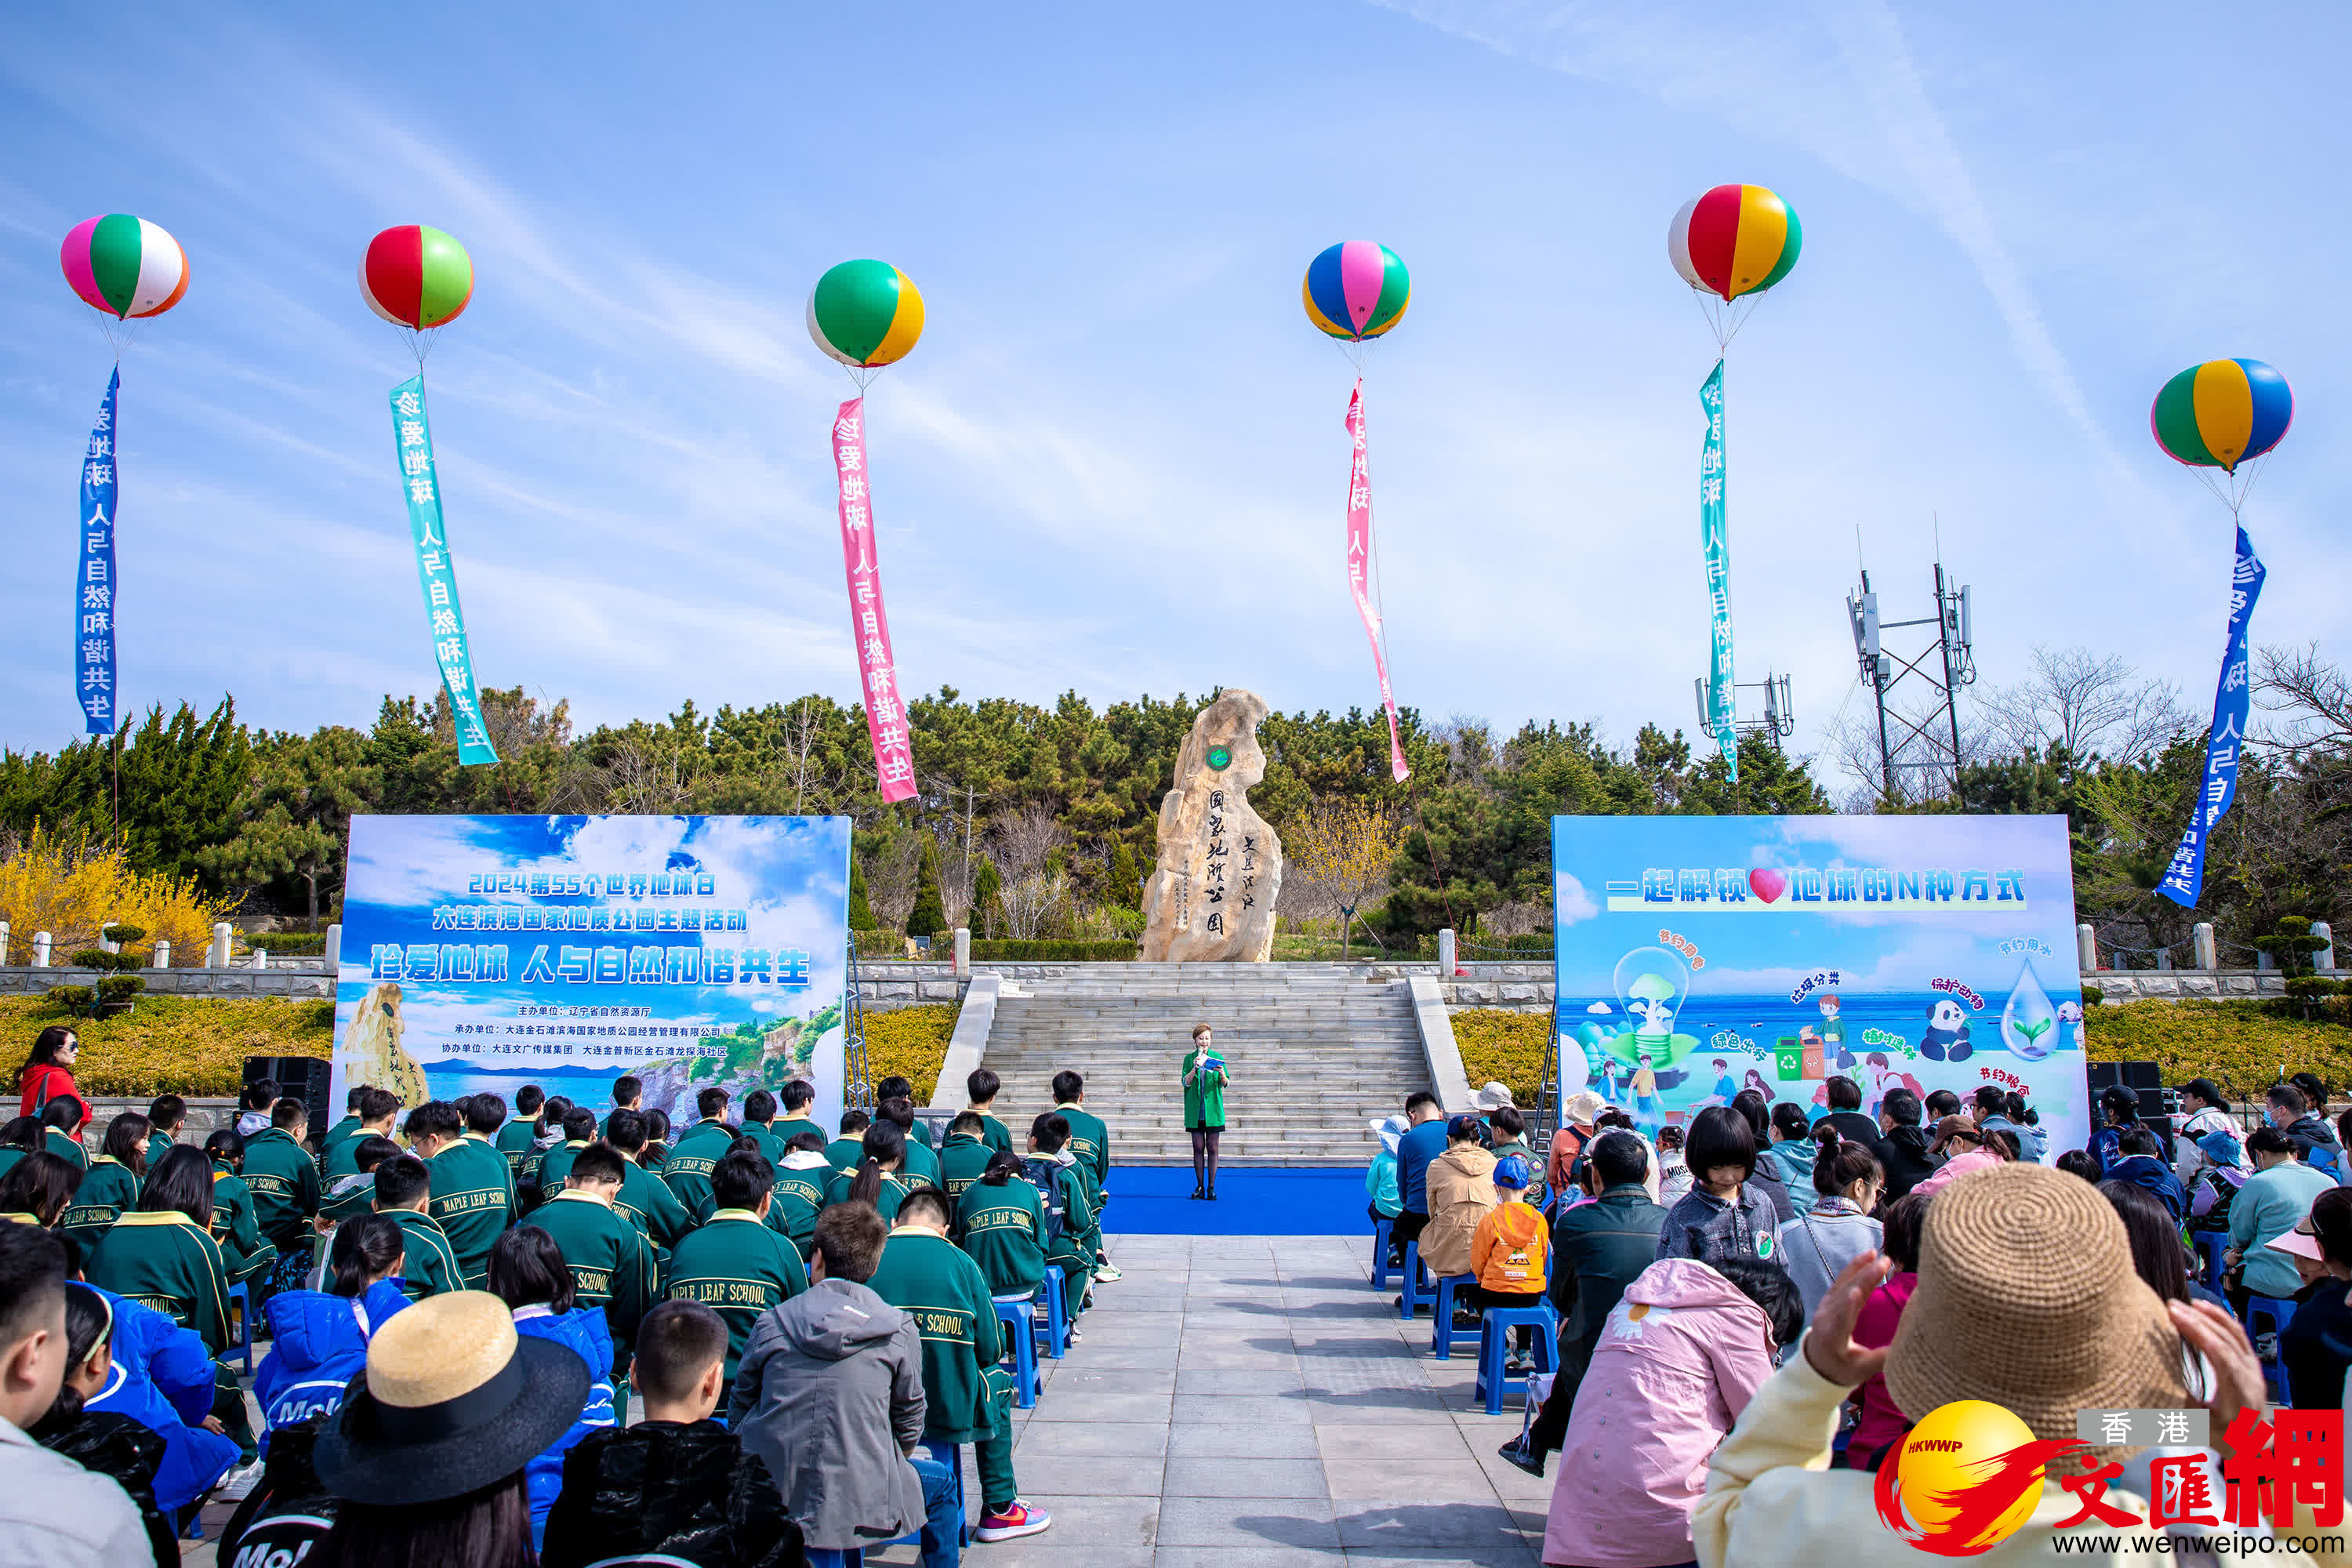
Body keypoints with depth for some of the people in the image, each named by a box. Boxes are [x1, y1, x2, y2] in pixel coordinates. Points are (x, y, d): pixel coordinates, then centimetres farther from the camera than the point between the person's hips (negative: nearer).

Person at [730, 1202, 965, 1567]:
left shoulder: (772, 1322, -1)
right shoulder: (899, 1329, -6)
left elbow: (738, 1409, 9)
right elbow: (909, 1420, 4)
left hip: (769, 1500, 2)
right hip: (857, 1504, -2)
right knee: (942, 1481, 25)